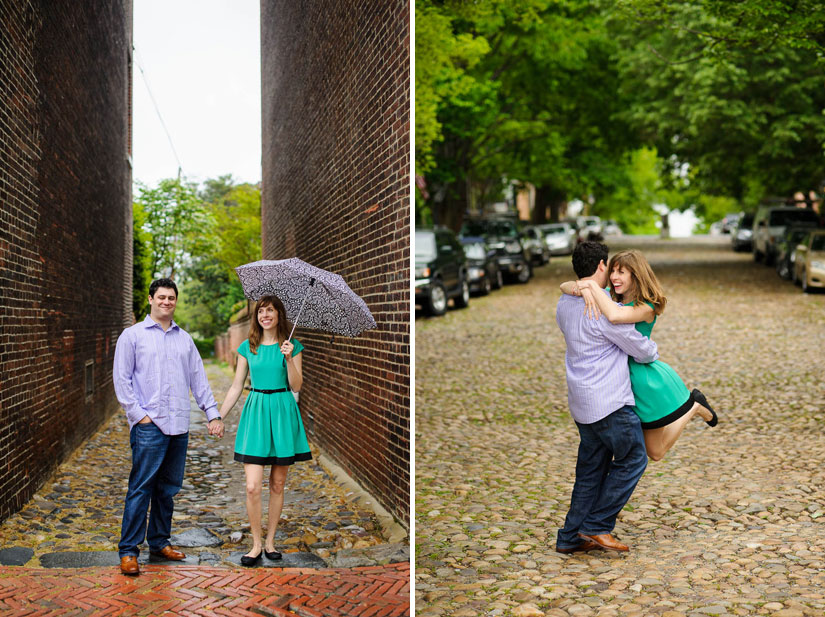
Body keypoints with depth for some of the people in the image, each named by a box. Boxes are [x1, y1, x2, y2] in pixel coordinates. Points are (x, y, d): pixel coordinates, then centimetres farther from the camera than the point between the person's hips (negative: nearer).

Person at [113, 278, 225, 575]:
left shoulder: (184, 338, 16)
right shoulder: (132, 335, 2)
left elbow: (198, 379, 17)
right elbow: (121, 378, -2)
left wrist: (212, 413, 10)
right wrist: (138, 414, -9)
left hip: (179, 425, 5)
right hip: (148, 425, -5)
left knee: (168, 487, 10)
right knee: (141, 487, -7)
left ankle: (160, 542, 21)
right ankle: (128, 550, 0)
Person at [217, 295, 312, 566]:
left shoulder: (291, 346, 3)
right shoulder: (247, 348, 7)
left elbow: (296, 386, -1)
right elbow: (236, 387, 11)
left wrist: (289, 358, -14)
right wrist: (219, 417, 9)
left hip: (282, 411, 0)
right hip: (255, 411, 0)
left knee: (277, 483, 6)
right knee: (252, 486, -8)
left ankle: (270, 541, 19)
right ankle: (256, 544, 5)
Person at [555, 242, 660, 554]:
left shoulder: (565, 303, 7)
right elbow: (641, 349, -10)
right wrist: (653, 351, 13)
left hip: (582, 400, 9)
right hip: (609, 400, -9)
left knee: (591, 468, 14)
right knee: (632, 460, 6)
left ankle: (571, 536, 16)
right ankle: (597, 526, 6)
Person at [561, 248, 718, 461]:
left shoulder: (646, 308, -20)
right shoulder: (609, 297, -1)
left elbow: (614, 316, -43)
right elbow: (564, 286, -7)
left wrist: (592, 286, -34)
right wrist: (583, 290, -28)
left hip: (646, 381, -7)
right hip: (627, 382, 7)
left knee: (656, 452, 9)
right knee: (655, 452, 20)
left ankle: (694, 407, 25)